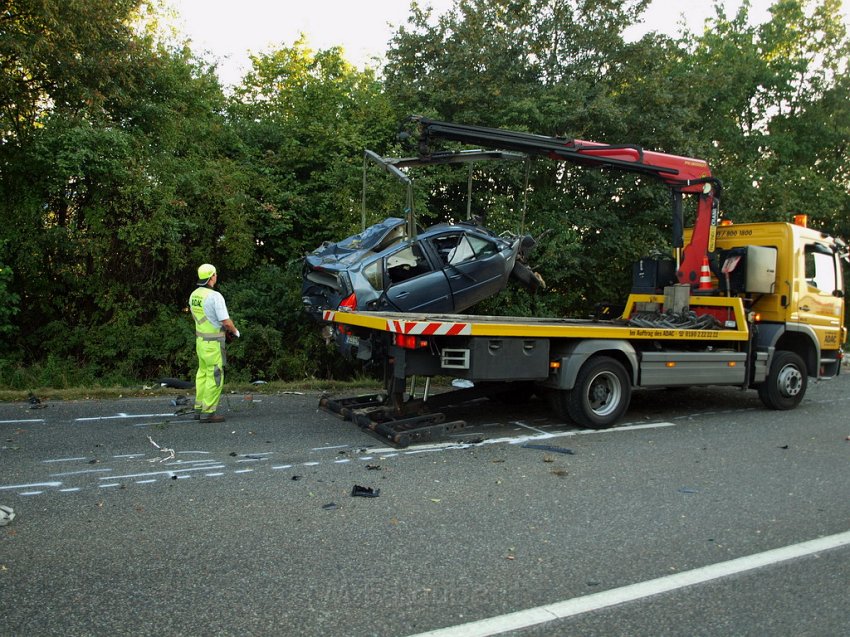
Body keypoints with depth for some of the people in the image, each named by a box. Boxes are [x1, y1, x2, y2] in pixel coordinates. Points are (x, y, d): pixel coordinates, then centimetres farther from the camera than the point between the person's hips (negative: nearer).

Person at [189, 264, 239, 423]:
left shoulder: (194, 295, 6)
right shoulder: (215, 296, -20)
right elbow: (226, 321, -21)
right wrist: (235, 331, 1)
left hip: (200, 338, 8)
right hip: (214, 342, -8)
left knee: (203, 373, 16)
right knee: (215, 376, -2)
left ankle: (199, 409, 22)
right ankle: (208, 413, 0)